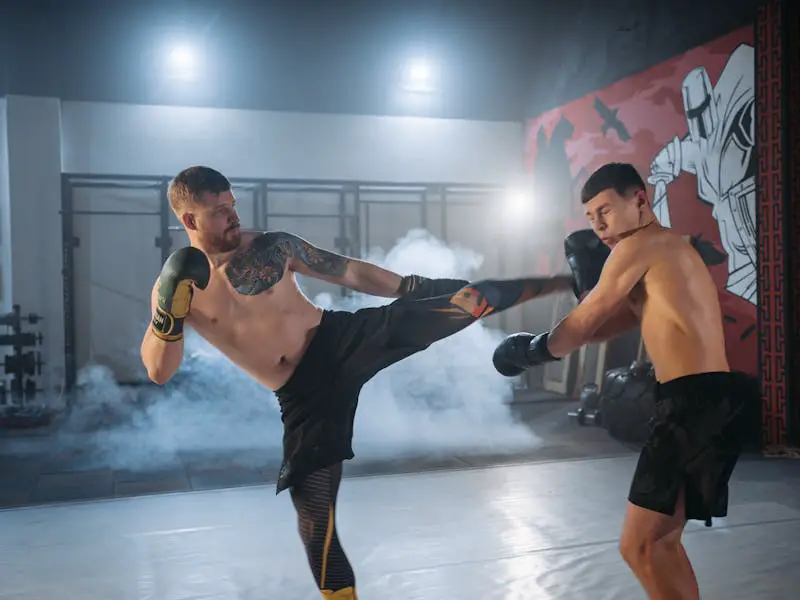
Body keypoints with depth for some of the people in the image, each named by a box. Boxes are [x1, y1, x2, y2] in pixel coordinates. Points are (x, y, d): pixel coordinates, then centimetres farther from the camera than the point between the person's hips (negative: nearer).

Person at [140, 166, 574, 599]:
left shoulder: (273, 246, 2)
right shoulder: (175, 284, 0)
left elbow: (349, 272, 8)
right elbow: (158, 371, -6)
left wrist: (415, 289, 8)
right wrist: (170, 309, -24)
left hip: (343, 340, 1)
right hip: (302, 397, 0)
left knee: (466, 302, -14)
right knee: (314, 514, -1)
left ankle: (558, 283, 3)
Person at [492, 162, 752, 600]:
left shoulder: (639, 246, -5)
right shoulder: (668, 252, 24)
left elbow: (583, 325, -1)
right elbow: (601, 328, 24)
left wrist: (532, 351, 14)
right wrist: (588, 281, 11)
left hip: (694, 401, -10)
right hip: (712, 401, 11)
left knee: (640, 548, -8)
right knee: (661, 541, 20)